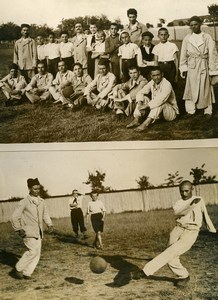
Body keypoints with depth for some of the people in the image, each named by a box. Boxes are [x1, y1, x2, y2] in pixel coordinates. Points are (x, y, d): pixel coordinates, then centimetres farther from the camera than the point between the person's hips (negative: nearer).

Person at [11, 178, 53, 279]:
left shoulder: (41, 201, 8)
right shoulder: (24, 202, -9)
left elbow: (45, 214, 23)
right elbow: (14, 217, -5)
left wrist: (49, 224, 10)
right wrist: (18, 229, -8)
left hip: (38, 232, 6)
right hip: (28, 232, -6)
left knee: (37, 253, 2)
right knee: (33, 250, -16)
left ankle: (27, 273, 13)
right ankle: (18, 269, 1)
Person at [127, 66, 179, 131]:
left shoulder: (167, 84, -23)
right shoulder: (152, 83, -2)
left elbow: (160, 99, -37)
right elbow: (140, 93, -4)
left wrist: (146, 106, -36)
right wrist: (140, 103, -24)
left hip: (171, 112, -7)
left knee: (160, 102, -35)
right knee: (144, 98, -8)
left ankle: (146, 123, -46)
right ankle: (136, 120, -23)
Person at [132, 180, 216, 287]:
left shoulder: (199, 200, 12)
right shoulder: (178, 203, 11)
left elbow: (205, 215, 28)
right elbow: (177, 212, -13)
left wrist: (212, 228, 37)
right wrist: (191, 204, -24)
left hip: (190, 232, -3)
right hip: (178, 229, 4)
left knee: (171, 252, -20)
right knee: (171, 258, -2)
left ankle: (147, 271, -27)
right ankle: (183, 276, 22)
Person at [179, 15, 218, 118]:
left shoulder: (207, 37, -1)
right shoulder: (187, 38, 5)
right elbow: (183, 55, 7)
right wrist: (183, 68, 0)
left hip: (204, 66, -1)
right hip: (191, 67, 1)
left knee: (205, 88, 3)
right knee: (191, 88, 1)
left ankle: (207, 110, 12)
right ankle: (190, 110, 9)